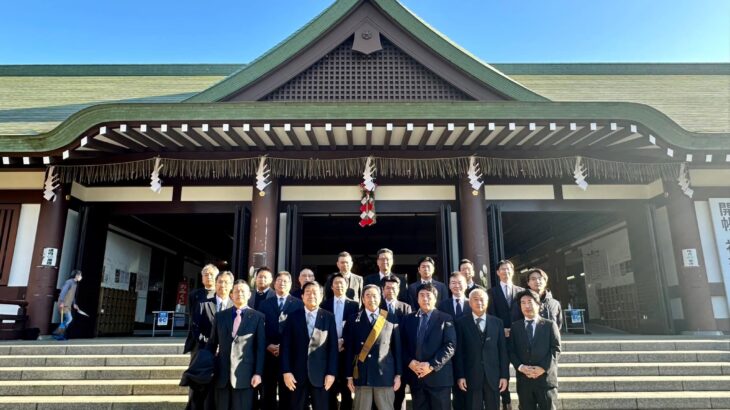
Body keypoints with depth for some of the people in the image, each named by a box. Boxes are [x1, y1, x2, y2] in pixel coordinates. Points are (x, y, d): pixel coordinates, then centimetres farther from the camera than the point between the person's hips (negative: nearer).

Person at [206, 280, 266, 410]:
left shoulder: (257, 317, 1)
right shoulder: (220, 316, 10)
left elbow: (260, 347, -1)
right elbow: (212, 343, 13)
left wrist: (258, 373, -7)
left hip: (244, 374, -3)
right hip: (222, 374, 3)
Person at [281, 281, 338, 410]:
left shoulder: (329, 317, 2)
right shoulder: (293, 317, 4)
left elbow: (333, 347, 0)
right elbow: (286, 346, 0)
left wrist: (331, 372, -5)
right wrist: (286, 371, -6)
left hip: (320, 374, 0)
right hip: (298, 373, 1)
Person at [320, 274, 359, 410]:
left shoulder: (354, 305, 3)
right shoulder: (325, 304, 7)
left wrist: (345, 343, -11)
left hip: (347, 350, -1)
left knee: (346, 387, 5)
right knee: (330, 388, 7)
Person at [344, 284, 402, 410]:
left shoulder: (391, 318, 2)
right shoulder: (353, 319, 3)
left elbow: (397, 348, 3)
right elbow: (349, 349, 3)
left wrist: (398, 374, 1)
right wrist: (349, 376, 1)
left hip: (385, 375, 0)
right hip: (361, 375, 1)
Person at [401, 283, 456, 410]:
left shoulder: (445, 319, 2)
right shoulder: (409, 319, 13)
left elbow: (450, 346, -8)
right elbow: (403, 345, 9)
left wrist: (432, 365, -16)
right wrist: (410, 362, -9)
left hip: (438, 376, -3)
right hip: (416, 376, 3)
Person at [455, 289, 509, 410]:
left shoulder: (497, 322, 8)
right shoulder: (461, 322, 0)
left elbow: (503, 350, 6)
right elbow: (458, 351, -2)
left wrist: (504, 375, 1)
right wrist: (460, 375, -7)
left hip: (493, 376, 2)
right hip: (471, 377, -2)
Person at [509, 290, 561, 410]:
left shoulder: (550, 325, 6)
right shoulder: (515, 326, 11)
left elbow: (556, 349, -2)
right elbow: (511, 351, 5)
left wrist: (543, 368, -13)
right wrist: (520, 367, -11)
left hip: (546, 378, -1)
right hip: (523, 380, 2)